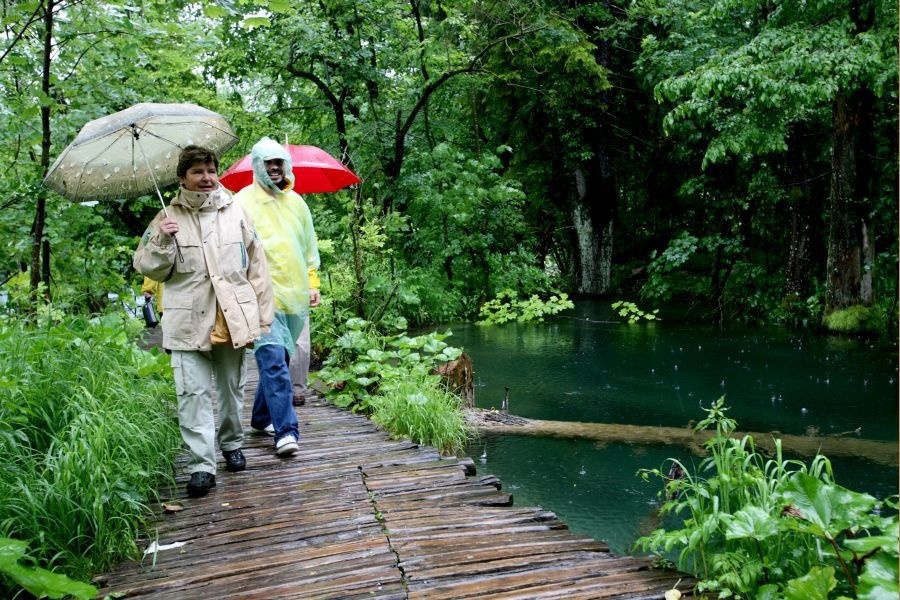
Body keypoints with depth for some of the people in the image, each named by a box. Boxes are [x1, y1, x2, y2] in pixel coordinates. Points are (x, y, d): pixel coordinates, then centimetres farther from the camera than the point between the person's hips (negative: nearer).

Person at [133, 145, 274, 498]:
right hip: (189, 323, -1)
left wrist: (262, 317, 3)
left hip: (234, 318, 2)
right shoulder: (168, 218, 3)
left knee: (231, 388, 16)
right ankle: (201, 466, -1)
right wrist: (162, 242, -15)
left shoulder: (235, 212, 6)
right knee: (193, 394, -6)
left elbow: (256, 266, 6)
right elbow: (149, 268, 4)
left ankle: (232, 444, 36)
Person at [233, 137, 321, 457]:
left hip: (295, 295, 6)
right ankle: (286, 430, -15)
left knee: (278, 359, 14)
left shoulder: (296, 202, 15)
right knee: (274, 360, -15)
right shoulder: (243, 202, -3)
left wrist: (313, 283, 17)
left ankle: (262, 416, 29)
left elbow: (309, 246, 22)